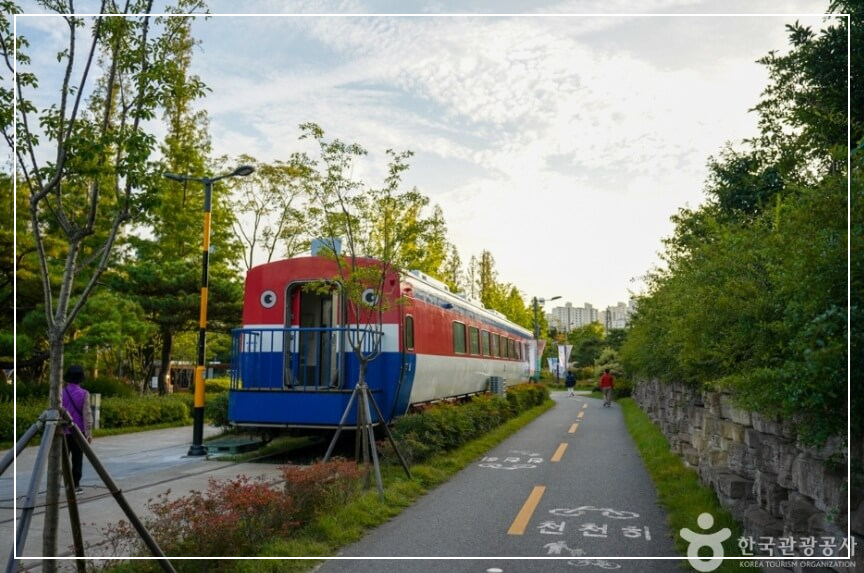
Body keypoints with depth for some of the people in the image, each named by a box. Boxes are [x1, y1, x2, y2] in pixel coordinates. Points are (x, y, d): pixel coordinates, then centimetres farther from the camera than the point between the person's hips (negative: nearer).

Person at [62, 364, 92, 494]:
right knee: (77, 459, 5)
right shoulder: (84, 394, -8)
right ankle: (75, 485, 7)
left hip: (63, 431, 2)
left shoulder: (62, 393, -2)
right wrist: (89, 432, -7)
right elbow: (87, 414, -10)